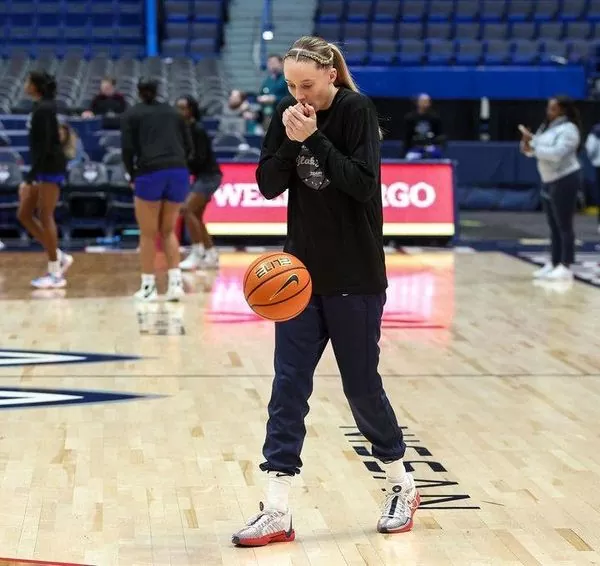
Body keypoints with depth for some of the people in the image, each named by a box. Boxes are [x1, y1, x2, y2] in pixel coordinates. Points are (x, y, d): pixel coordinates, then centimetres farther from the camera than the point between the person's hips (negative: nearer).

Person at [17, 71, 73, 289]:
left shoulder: (43, 109, -15)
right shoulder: (41, 107, 15)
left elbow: (44, 145, -21)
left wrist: (30, 177, -23)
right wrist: (31, 177, 23)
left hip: (51, 168, -10)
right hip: (44, 168, 10)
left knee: (45, 217, -6)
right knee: (24, 215, 9)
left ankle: (56, 275, -1)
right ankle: (60, 257, 13)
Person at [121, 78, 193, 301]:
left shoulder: (131, 115, 10)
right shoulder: (172, 112, 20)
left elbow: (128, 149, 0)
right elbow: (188, 146, 14)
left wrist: (133, 176, 12)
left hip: (150, 174, -3)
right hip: (179, 173, 3)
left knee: (148, 234, 9)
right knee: (168, 231, 16)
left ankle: (148, 286, 12)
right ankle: (175, 281, 3)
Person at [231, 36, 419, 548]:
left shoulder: (357, 111, -11)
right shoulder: (288, 113, 3)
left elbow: (364, 183, -19)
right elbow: (268, 185, 0)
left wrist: (315, 139, -23)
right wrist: (290, 142, -15)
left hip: (355, 276, -4)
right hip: (301, 269, 5)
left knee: (361, 384, 5)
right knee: (288, 386, -2)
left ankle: (402, 488, 27)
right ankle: (278, 513, 0)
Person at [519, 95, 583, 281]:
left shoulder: (568, 129, -14)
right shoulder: (547, 127, 14)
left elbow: (557, 153, -26)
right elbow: (535, 150, 14)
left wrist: (533, 146, -23)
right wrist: (527, 143, -8)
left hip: (565, 181, -9)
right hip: (549, 181, 9)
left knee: (564, 226, -7)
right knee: (554, 226, 13)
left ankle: (565, 267, -5)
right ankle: (554, 264, 19)